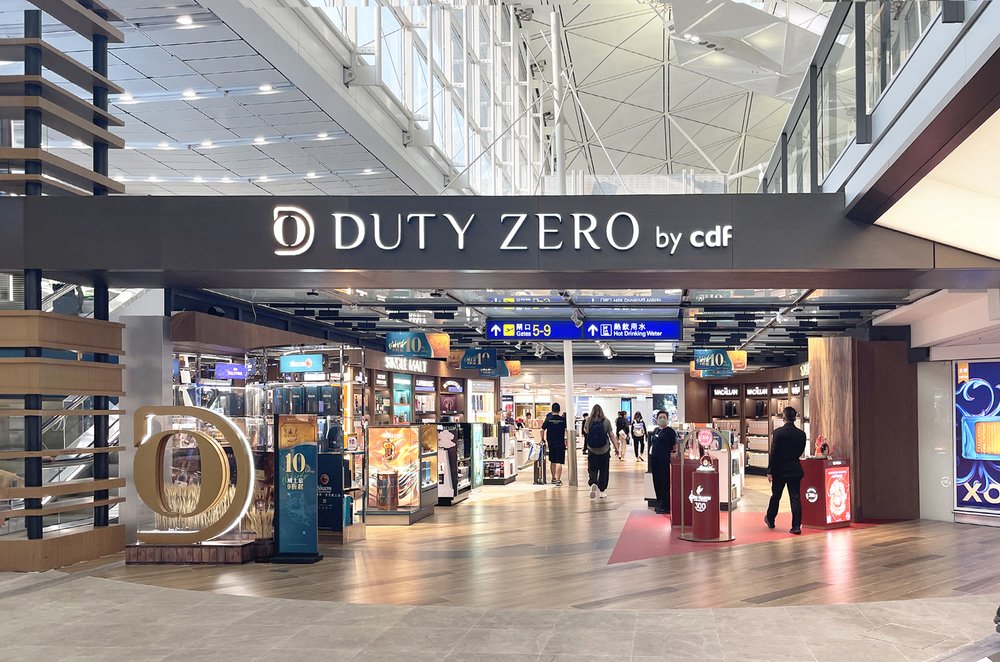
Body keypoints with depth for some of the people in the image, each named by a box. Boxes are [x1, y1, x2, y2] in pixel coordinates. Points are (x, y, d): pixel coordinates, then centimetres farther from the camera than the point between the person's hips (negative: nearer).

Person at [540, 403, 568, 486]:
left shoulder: (548, 419, -3)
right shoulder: (563, 419, -7)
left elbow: (542, 430, -3)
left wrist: (543, 439, 12)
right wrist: (566, 439, 9)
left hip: (551, 443, 2)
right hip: (560, 443, -2)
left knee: (552, 461, 17)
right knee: (559, 462, -4)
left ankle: (553, 478, 27)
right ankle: (558, 480, -11)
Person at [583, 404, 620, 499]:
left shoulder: (588, 421, -5)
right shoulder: (606, 421, -8)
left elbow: (585, 431, 16)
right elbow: (612, 436, -7)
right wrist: (616, 448, 0)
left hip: (592, 451, 0)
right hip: (605, 450, 0)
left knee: (592, 470, 7)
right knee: (604, 471, 12)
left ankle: (593, 483, -20)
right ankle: (602, 491, 16)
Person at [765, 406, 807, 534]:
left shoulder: (778, 432, -13)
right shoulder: (801, 434, -2)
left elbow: (773, 453, -13)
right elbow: (801, 452, 8)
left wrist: (770, 471, -9)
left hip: (780, 470, -2)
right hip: (795, 470, 2)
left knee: (776, 496, 14)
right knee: (795, 497, 2)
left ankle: (770, 520, 32)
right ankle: (796, 526, -3)